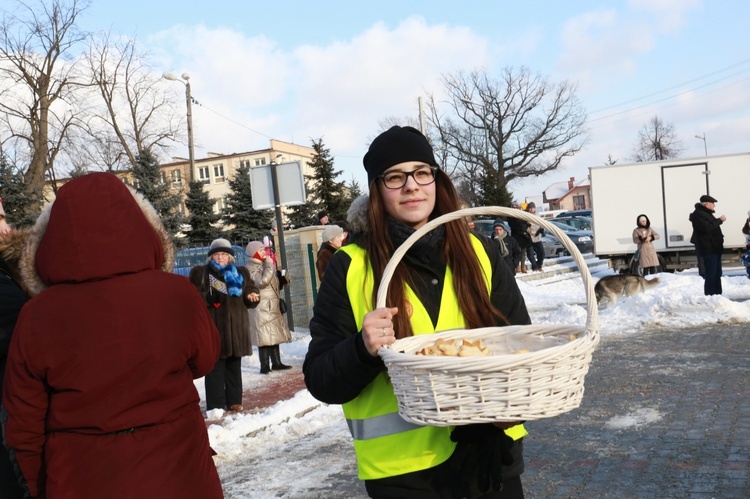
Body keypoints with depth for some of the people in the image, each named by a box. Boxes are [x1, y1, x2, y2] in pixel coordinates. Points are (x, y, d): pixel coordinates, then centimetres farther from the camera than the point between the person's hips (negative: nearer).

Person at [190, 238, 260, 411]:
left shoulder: (240, 273, 15)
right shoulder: (200, 273, 5)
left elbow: (251, 290, 17)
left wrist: (251, 296, -7)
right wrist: (208, 299, -21)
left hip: (236, 327, 4)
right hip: (212, 327, -4)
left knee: (234, 365, 11)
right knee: (215, 366, -4)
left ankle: (234, 401, 19)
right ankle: (215, 404, 1)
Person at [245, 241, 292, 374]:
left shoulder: (263, 266, 21)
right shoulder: (251, 268, -10)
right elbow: (262, 281, -27)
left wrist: (282, 280, 14)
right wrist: (269, 264, -18)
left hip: (273, 307, 10)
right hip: (262, 308, -10)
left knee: (275, 336, 12)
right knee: (265, 338, -10)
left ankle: (276, 363, 19)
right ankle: (265, 366, -5)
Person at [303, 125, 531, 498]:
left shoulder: (478, 252, 1)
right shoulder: (350, 267, -7)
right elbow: (321, 381, -6)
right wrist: (362, 350, -26)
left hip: (490, 450, 3)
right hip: (403, 466, -2)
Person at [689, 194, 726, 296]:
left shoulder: (706, 213, 19)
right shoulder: (698, 214, -15)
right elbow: (707, 228, -26)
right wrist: (719, 220, -16)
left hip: (715, 247, 11)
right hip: (708, 249, -11)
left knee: (717, 273, 14)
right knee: (711, 274, -11)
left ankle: (717, 294, 22)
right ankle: (710, 295, -9)